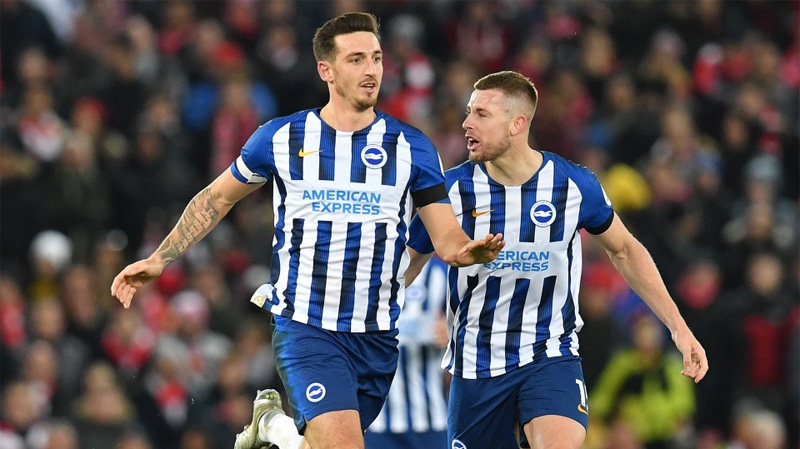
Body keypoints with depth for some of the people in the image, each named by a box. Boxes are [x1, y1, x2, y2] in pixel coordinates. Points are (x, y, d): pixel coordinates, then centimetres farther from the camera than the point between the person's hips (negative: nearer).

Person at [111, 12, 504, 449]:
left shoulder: (412, 147, 2)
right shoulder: (280, 138, 1)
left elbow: (448, 240, 0)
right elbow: (216, 198, 16)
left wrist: (472, 250, -23)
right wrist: (158, 260, 11)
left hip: (376, 334, 3)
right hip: (305, 327, -3)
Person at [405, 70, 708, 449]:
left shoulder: (574, 185, -6)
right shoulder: (452, 189, -7)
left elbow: (624, 250, 11)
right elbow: (405, 266, 4)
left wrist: (678, 326, 6)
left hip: (551, 357, -2)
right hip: (476, 364, 2)